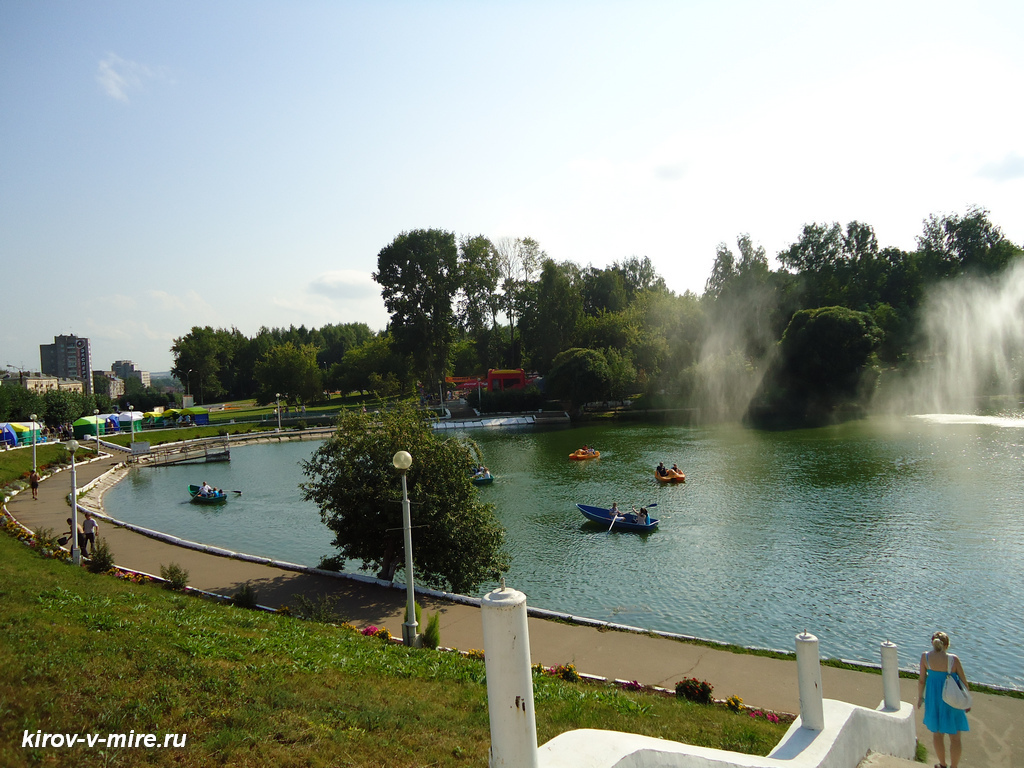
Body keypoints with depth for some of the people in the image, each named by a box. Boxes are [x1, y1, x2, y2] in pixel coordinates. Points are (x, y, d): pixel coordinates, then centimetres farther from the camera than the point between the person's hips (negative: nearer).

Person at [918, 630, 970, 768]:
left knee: (937, 734, 20)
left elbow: (921, 680, -7)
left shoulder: (925, 656, -12)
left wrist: (920, 697, 9)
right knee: (955, 737, 15)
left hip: (933, 698, 2)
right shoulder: (953, 659, -16)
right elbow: (964, 682, -8)